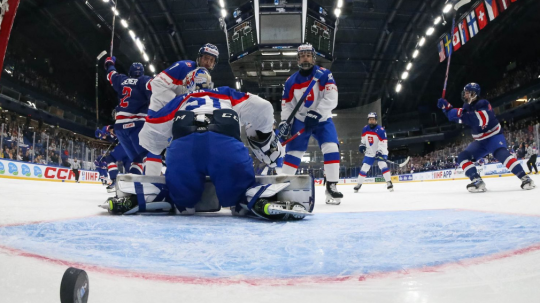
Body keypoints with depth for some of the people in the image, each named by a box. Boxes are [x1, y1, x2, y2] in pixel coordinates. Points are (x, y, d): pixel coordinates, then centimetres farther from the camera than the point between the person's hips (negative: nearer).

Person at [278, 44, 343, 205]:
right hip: (300, 120, 2)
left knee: (331, 148, -19)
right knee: (292, 152, -5)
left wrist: (315, 114, -32)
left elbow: (331, 99, -21)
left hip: (322, 119, -1)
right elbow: (286, 104, 2)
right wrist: (284, 121, -14)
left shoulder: (324, 74, -12)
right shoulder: (291, 81, -3)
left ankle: (331, 187, -10)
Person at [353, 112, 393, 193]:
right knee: (364, 168, 4)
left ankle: (389, 182, -16)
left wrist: (380, 152, -32)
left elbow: (383, 143, -24)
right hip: (369, 153, 4)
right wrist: (362, 145, 3)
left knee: (383, 165, -22)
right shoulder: (365, 129, -2)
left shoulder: (380, 130, -20)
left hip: (379, 152, -4)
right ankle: (359, 184, 16)